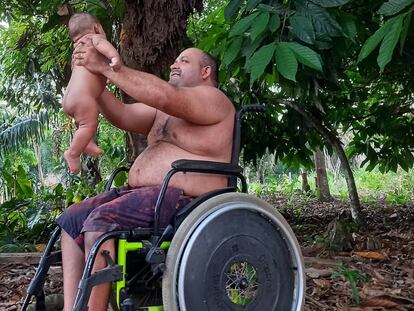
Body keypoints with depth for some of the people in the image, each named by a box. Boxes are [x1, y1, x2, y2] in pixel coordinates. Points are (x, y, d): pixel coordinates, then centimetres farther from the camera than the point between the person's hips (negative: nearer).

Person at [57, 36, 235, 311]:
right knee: (72, 218, -2)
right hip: (142, 193, 10)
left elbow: (164, 95, -21)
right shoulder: (163, 111, 25)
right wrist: (92, 76, 0)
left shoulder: (213, 100, -3)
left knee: (101, 221, -28)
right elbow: (122, 116, 11)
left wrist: (105, 66, -18)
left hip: (184, 199, -9)